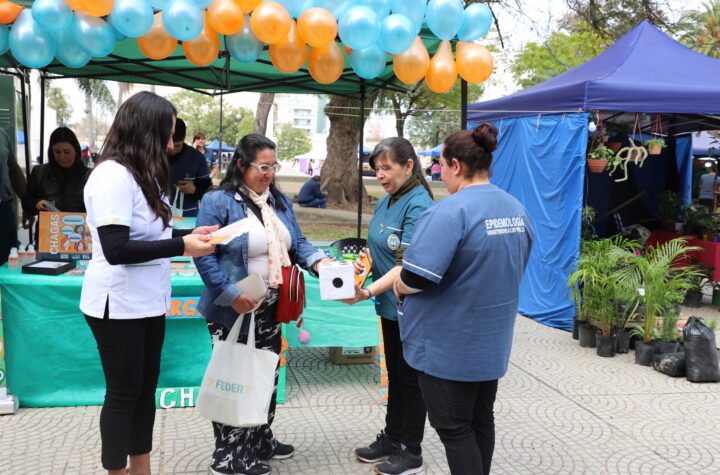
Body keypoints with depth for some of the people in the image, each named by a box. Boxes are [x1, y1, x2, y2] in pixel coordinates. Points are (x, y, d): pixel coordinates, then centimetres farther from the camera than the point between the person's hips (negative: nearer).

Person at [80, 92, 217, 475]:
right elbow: (116, 249, -25)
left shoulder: (141, 174, 10)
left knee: (145, 388, 16)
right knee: (124, 393, 4)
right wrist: (181, 247, -23)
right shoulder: (112, 175, -19)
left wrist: (189, 234, 3)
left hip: (147, 301, 9)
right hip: (119, 305, -9)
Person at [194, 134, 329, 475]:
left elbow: (297, 243, 9)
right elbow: (204, 255, -19)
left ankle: (260, 441, 36)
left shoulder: (280, 201, 9)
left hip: (270, 308, 8)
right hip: (234, 309, -7)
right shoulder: (218, 202, -15)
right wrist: (231, 294, -24)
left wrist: (318, 260, -12)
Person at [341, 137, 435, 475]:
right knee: (395, 373, 19)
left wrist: (368, 292, -34)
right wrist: (365, 260, -5)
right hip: (390, 304, 8)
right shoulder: (385, 202, 6)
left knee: (410, 377, 5)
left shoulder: (418, 205, -20)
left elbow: (407, 265, -26)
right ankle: (392, 438, 34)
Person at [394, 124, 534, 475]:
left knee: (454, 428, 5)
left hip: (450, 345, -8)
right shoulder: (517, 210, 5)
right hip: (492, 340, 8)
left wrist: (399, 287, -6)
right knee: (481, 420, 20)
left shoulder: (450, 211, -22)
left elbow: (417, 277, -27)